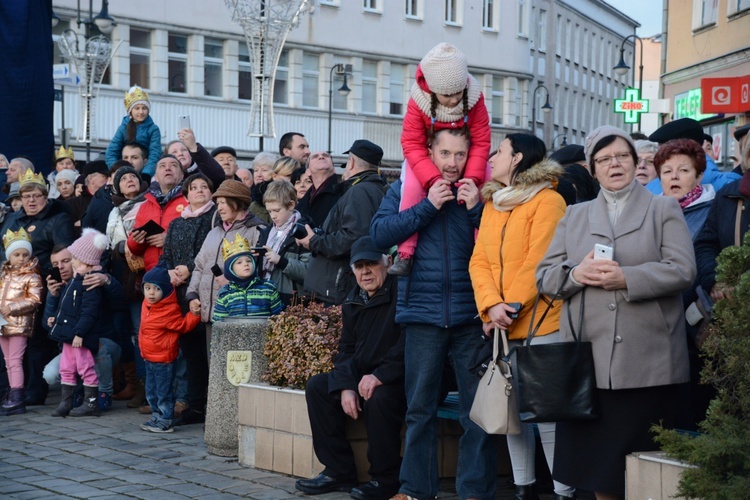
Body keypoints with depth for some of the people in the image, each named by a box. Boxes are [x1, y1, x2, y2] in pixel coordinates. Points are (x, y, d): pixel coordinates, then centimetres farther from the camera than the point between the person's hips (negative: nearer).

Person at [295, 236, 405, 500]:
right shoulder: (353, 302, 11)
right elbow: (346, 349, 11)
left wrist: (379, 375, -29)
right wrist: (346, 386, -7)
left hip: (398, 380, -8)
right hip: (362, 377, 8)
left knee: (379, 398, -36)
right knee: (317, 387, -3)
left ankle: (385, 478, -16)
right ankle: (338, 471, -2)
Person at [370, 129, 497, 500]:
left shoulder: (477, 191, 7)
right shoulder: (405, 189, 8)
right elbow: (379, 233, -6)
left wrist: (478, 208, -10)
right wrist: (427, 206, -11)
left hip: (471, 314, 0)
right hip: (423, 312, 0)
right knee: (419, 408, 7)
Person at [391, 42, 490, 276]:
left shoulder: (474, 98, -22)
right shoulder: (418, 102, -26)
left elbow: (481, 142, -20)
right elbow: (412, 145, -27)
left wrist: (472, 179, -35)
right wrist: (434, 180, -41)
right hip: (426, 158, -2)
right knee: (413, 186, -29)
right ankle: (405, 254, -24)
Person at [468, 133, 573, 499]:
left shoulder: (547, 201, -7)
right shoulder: (491, 204, 15)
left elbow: (538, 263, -14)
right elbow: (479, 261, 6)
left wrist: (511, 308, -16)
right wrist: (491, 305, -11)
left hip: (540, 323, -7)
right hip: (503, 327, 7)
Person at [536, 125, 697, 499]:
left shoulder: (664, 210, 9)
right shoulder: (574, 216, 18)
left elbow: (682, 270, -4)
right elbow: (545, 275, 11)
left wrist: (625, 278, -17)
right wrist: (576, 273, -11)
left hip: (646, 361, -3)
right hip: (588, 359, 3)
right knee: (595, 457, 5)